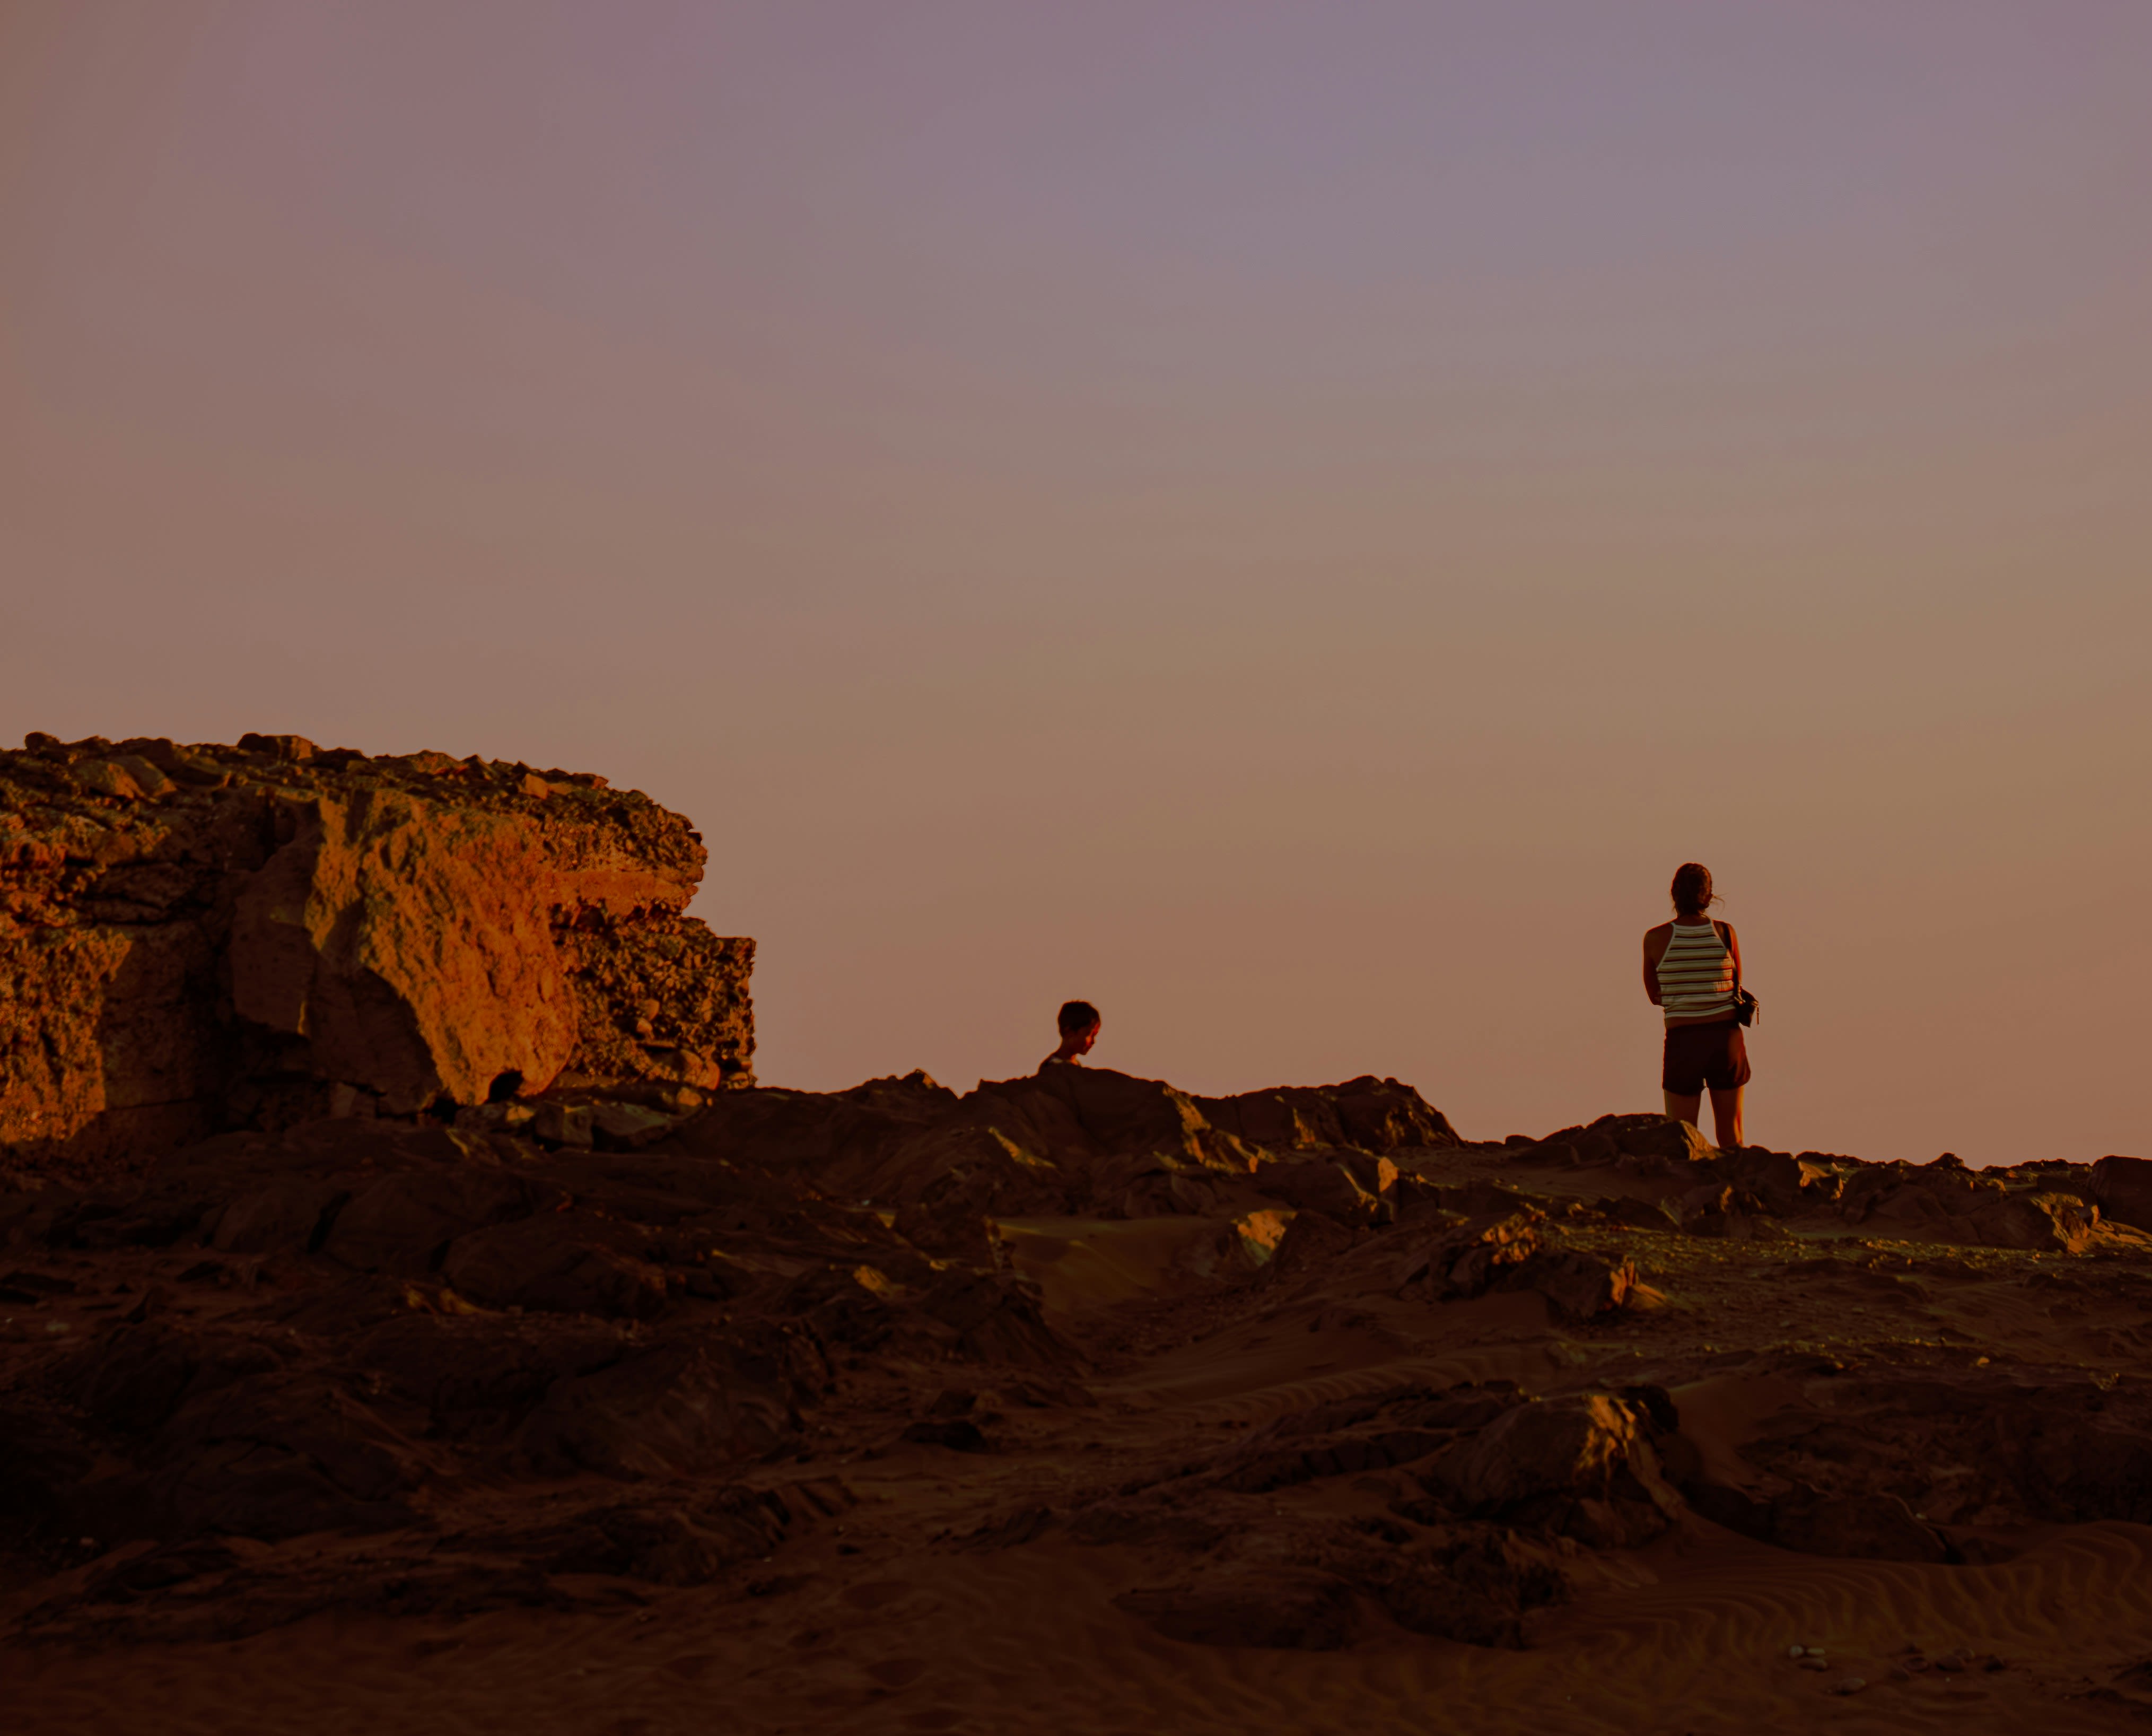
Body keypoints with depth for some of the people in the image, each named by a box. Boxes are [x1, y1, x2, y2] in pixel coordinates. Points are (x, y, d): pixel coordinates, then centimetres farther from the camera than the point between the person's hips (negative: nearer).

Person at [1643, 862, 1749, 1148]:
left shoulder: (1655, 939, -6)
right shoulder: (1726, 933, -3)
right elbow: (1736, 989, 11)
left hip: (1682, 1042, -2)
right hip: (1726, 1038, 2)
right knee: (1731, 1139, 14)